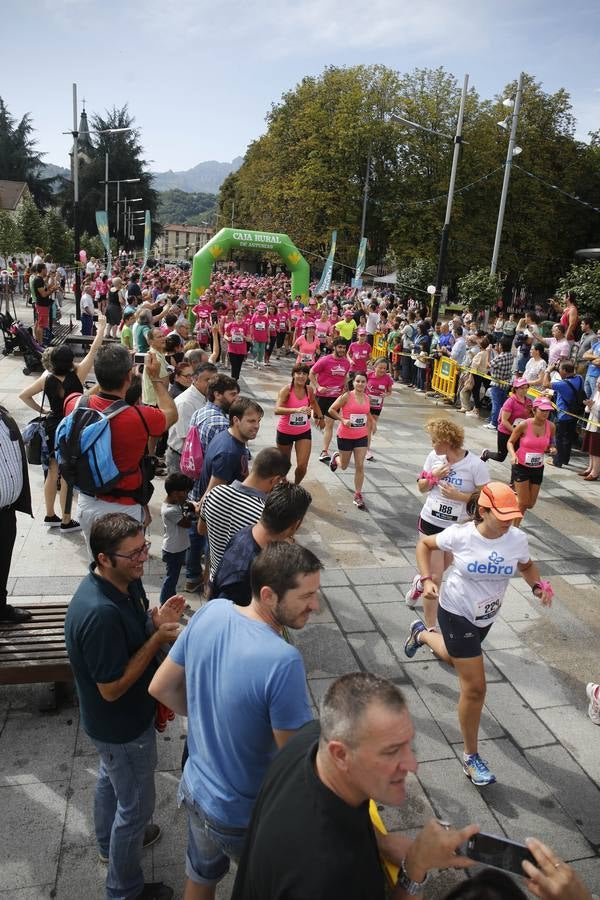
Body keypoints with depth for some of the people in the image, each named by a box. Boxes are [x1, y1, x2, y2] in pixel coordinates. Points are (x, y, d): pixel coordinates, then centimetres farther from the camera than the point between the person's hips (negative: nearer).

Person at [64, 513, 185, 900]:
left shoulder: (127, 582, -11)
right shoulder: (99, 614, -39)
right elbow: (112, 689, -30)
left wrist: (156, 621, -15)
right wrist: (158, 638, -29)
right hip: (122, 726, -9)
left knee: (112, 776, 32)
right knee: (136, 805, 13)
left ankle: (110, 842, 59)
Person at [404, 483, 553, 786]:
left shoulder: (517, 539, -16)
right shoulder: (460, 535, -24)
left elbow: (527, 566, 6)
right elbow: (424, 544, -7)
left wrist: (538, 586, -15)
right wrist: (427, 579, -19)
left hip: (486, 617, 5)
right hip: (456, 614, -5)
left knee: (453, 657, 32)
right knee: (475, 688, -5)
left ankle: (421, 633, 64)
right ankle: (470, 756, 16)